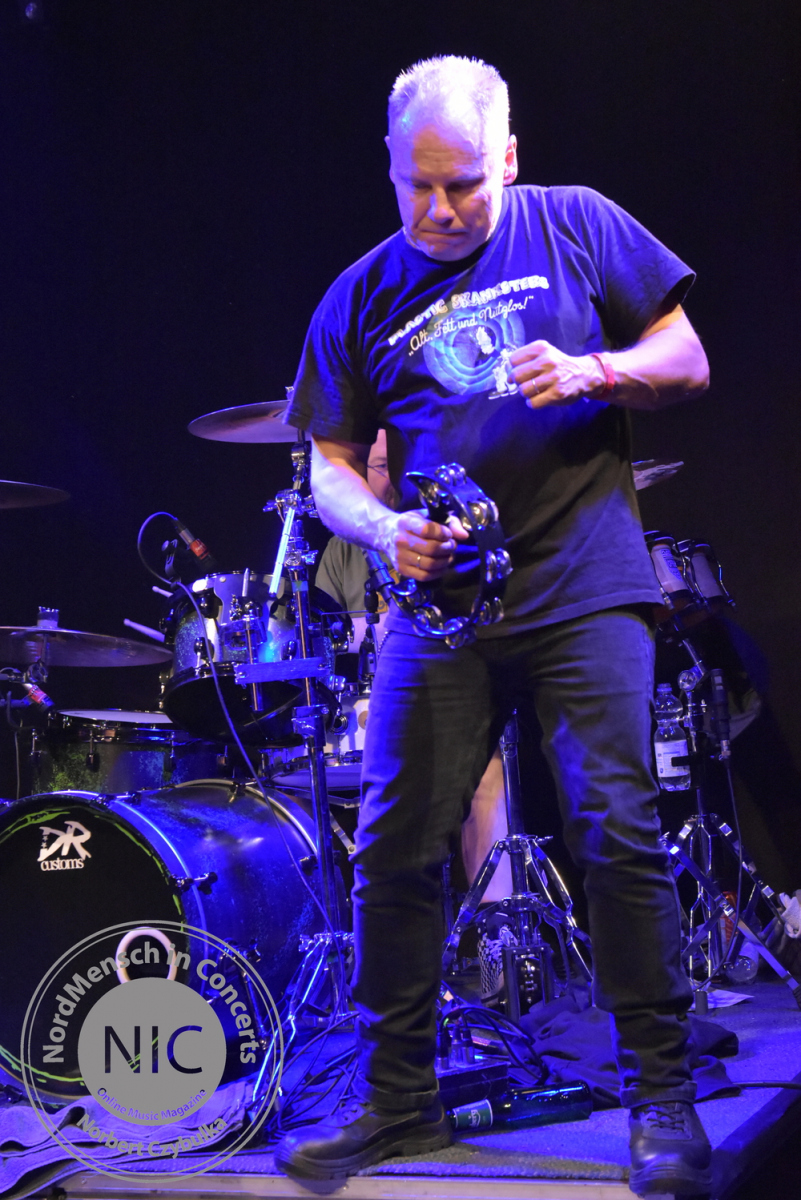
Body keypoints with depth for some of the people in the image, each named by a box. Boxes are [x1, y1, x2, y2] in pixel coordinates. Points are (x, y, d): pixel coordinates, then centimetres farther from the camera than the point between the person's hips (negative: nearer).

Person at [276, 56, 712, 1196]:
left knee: (618, 833, -7)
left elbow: (689, 362, 7)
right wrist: (382, 527, -11)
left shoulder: (575, 225, 6)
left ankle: (661, 1095, 8)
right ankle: (398, 1096, 17)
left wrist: (590, 372, -13)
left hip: (583, 585, -2)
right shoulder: (361, 298, 10)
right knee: (394, 849, 1)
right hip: (440, 593, 3)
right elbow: (331, 466, 10)